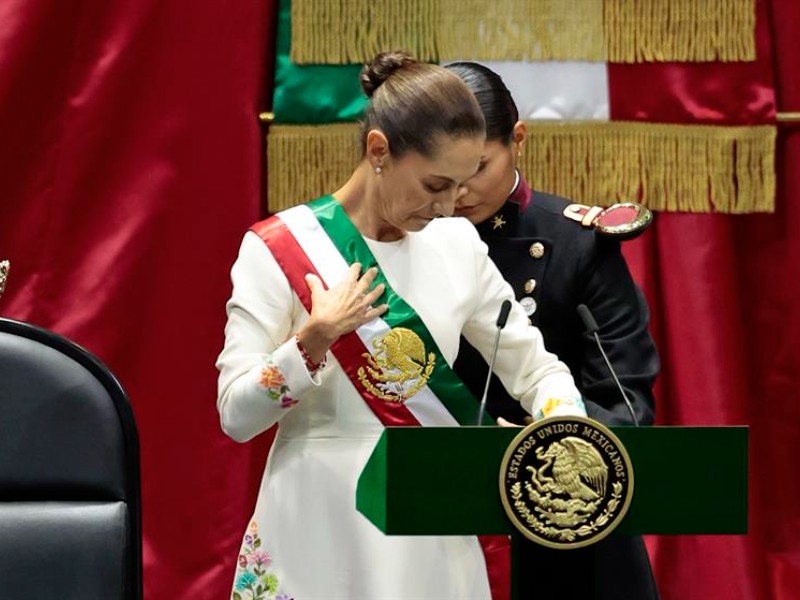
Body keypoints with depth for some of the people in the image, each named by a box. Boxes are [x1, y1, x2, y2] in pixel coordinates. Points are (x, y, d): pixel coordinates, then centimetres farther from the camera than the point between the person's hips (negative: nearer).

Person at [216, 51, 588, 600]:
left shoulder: (458, 245, 3)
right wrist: (314, 340, -23)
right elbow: (236, 416, -10)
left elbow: (537, 369, 8)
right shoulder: (280, 250, -8)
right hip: (321, 534, -4)